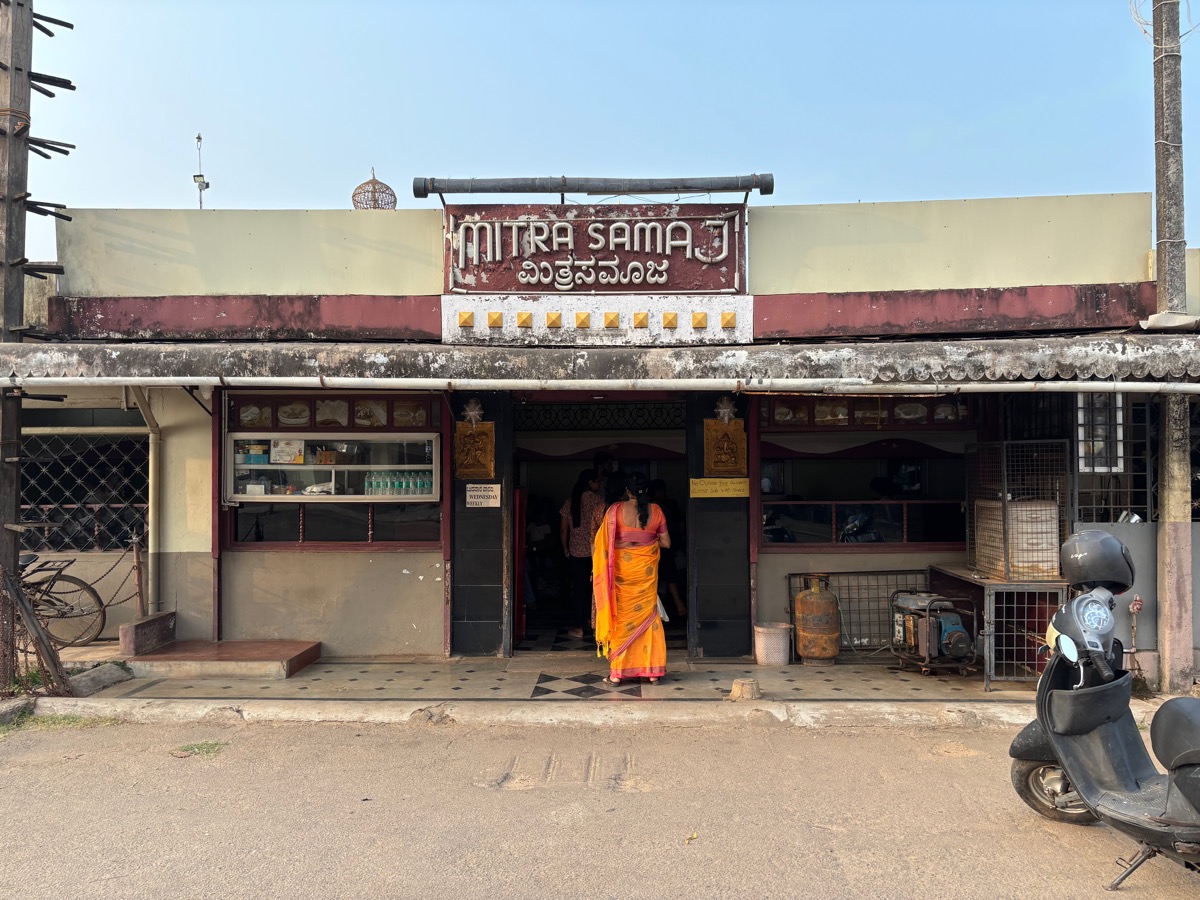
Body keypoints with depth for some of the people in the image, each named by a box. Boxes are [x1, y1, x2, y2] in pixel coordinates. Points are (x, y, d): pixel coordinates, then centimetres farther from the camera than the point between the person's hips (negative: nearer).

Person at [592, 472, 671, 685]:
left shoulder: (615, 510, -9)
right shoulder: (656, 511, -3)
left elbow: (605, 543, -7)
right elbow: (666, 543, 2)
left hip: (621, 569, -2)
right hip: (647, 571, 2)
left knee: (621, 617, 6)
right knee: (648, 615, 11)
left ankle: (616, 673, 8)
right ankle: (652, 670, 14)